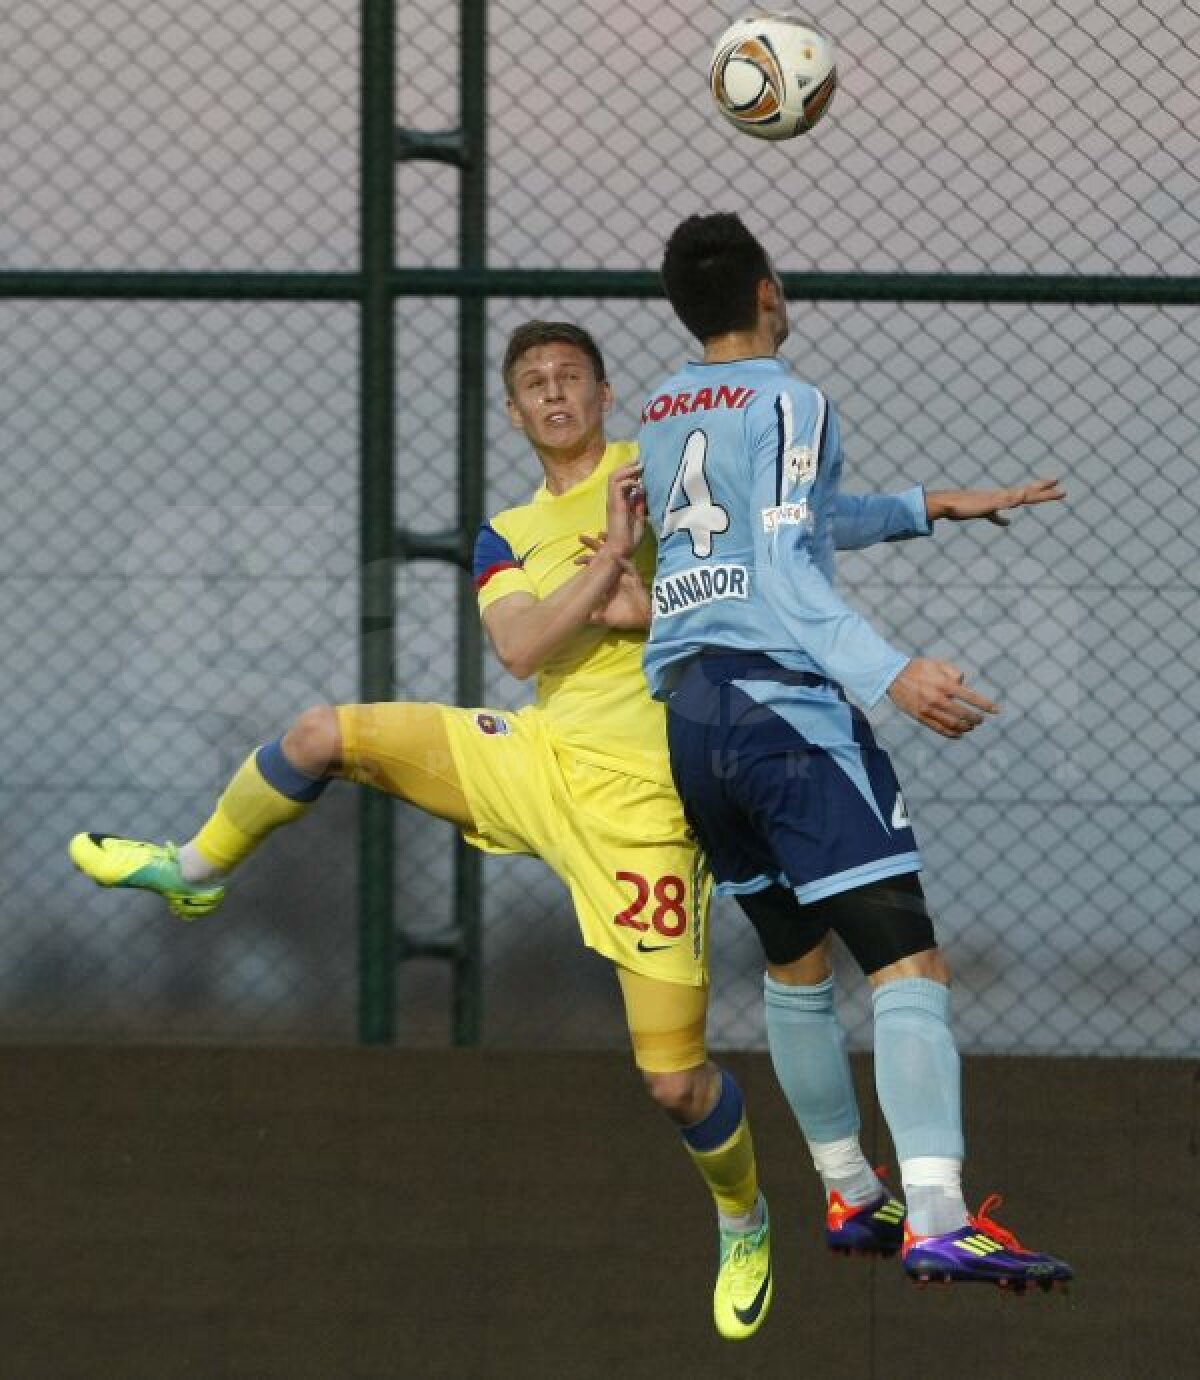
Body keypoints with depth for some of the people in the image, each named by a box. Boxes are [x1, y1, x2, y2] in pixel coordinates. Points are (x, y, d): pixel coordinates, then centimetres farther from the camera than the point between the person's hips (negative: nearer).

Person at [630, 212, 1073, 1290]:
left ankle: (849, 1192, 28)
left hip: (683, 709, 8)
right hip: (784, 704, -8)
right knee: (909, 964, -13)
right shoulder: (787, 403, -5)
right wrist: (890, 672, -26)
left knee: (797, 963, 22)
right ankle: (937, 1220, -27)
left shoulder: (659, 418, 18)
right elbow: (785, 569, -16)